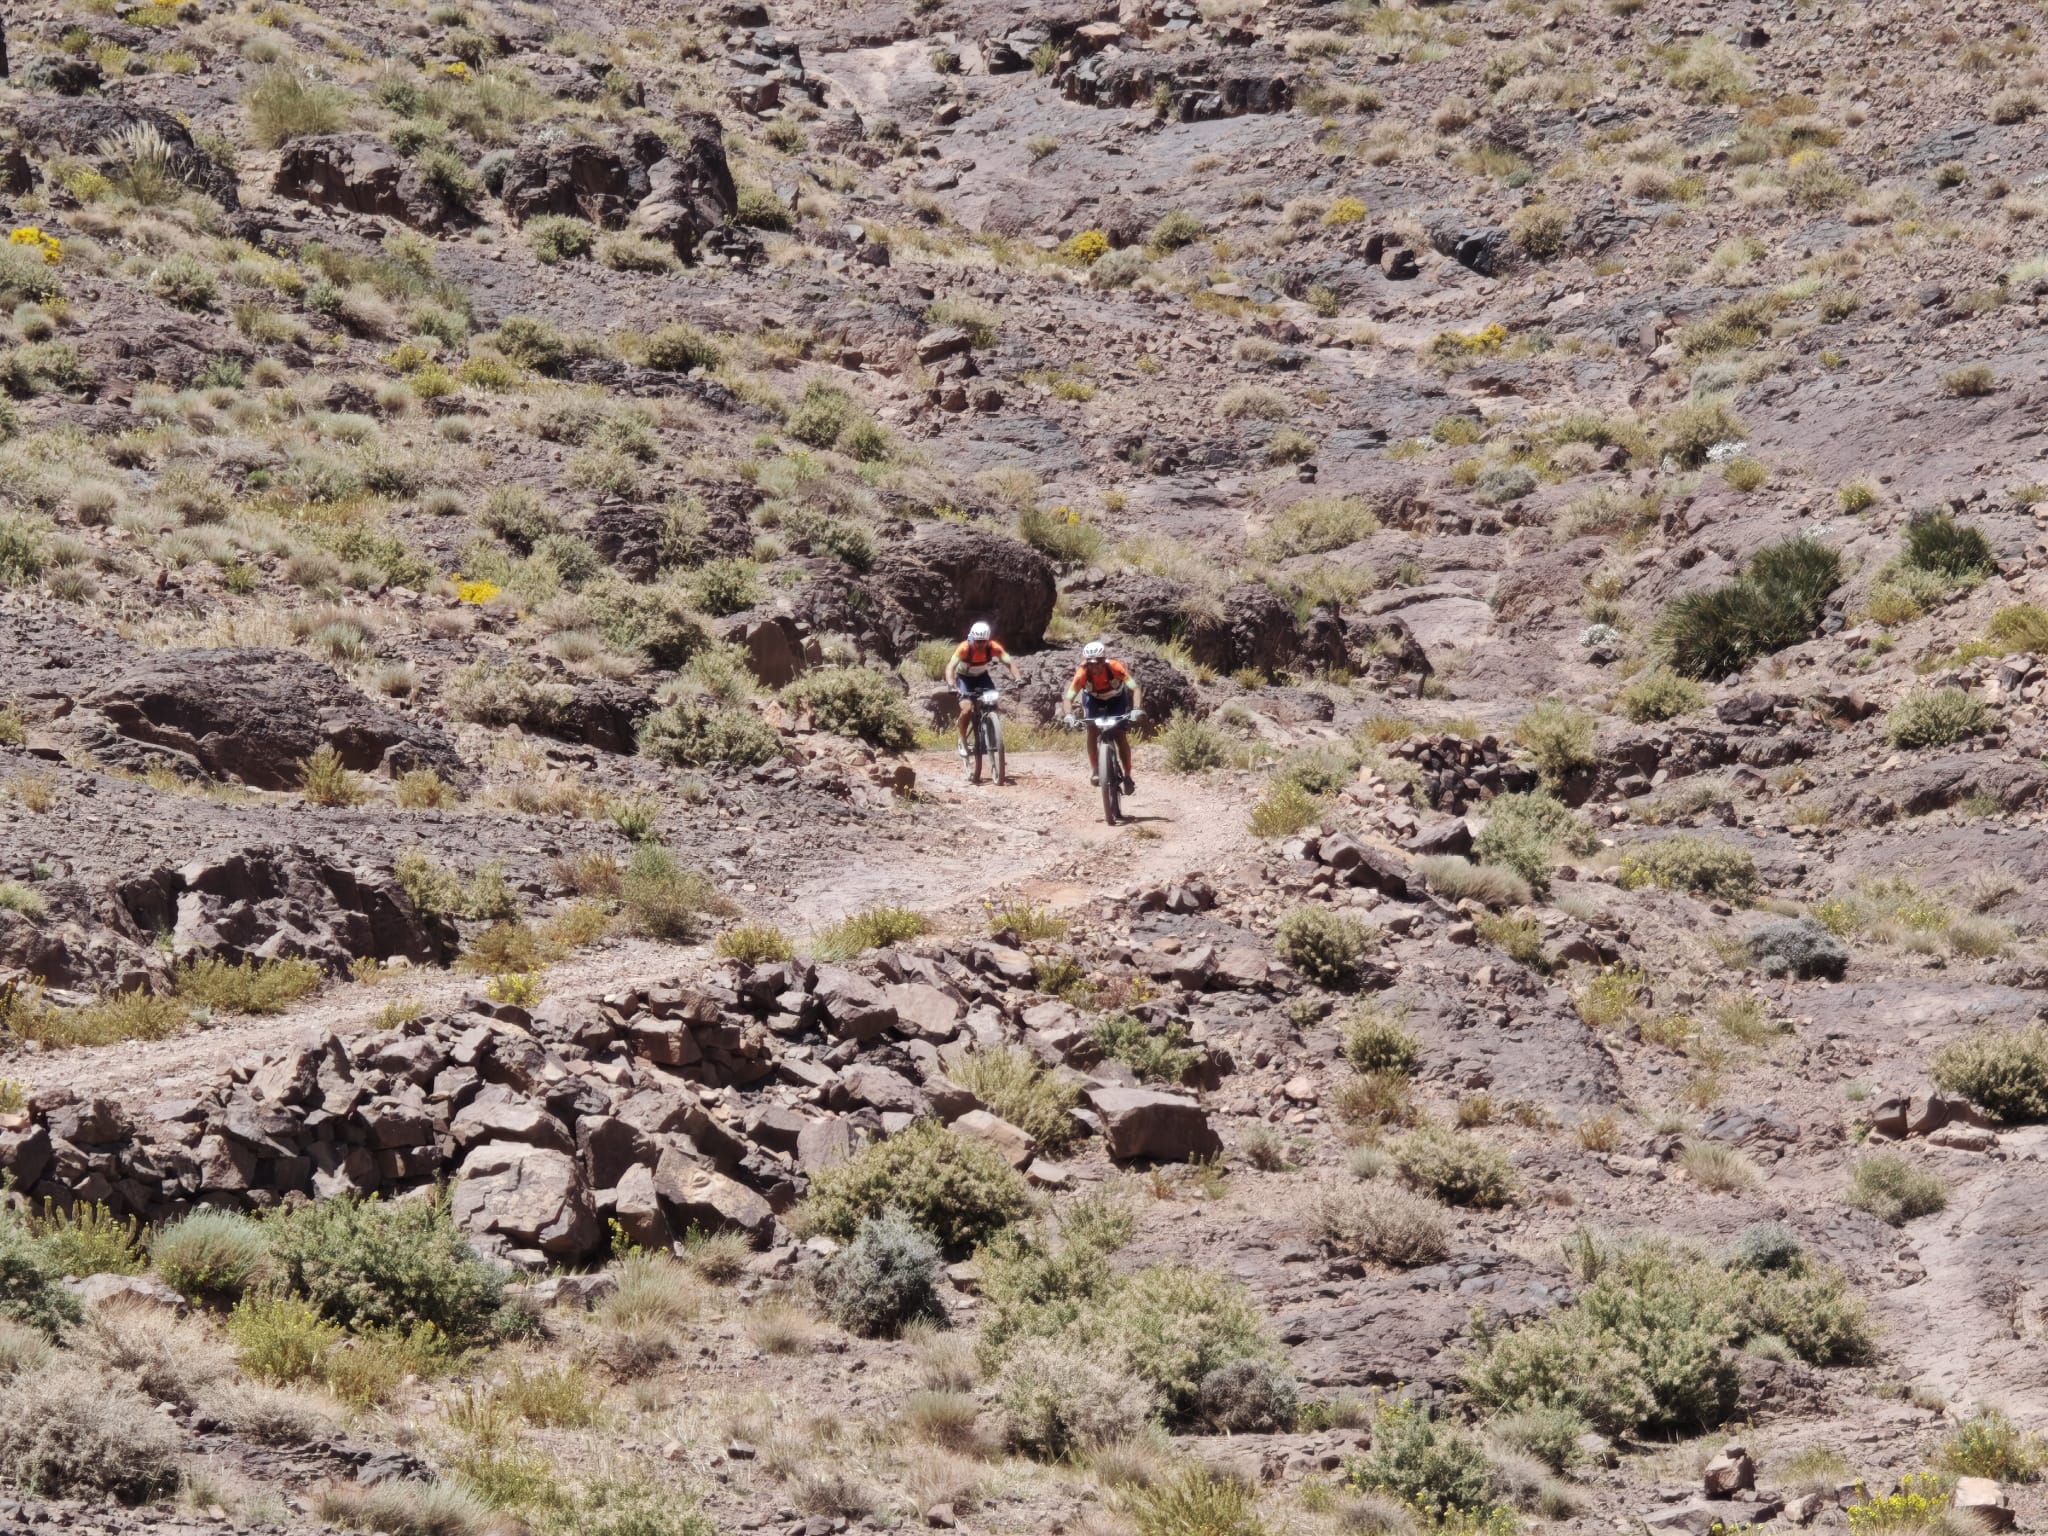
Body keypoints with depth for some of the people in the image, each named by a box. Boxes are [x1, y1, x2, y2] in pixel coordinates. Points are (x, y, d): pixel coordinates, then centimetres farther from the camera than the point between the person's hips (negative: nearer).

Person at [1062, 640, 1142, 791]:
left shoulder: (1115, 668, -37)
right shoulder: (1083, 673, -34)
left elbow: (1135, 689, -42)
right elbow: (1069, 697, -36)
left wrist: (1136, 709, -58)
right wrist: (1069, 715, -55)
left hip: (1116, 698, -1)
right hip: (1093, 699, 1)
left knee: (1121, 736, -8)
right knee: (1092, 730, -19)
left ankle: (1127, 775, 4)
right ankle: (1093, 770, -7)